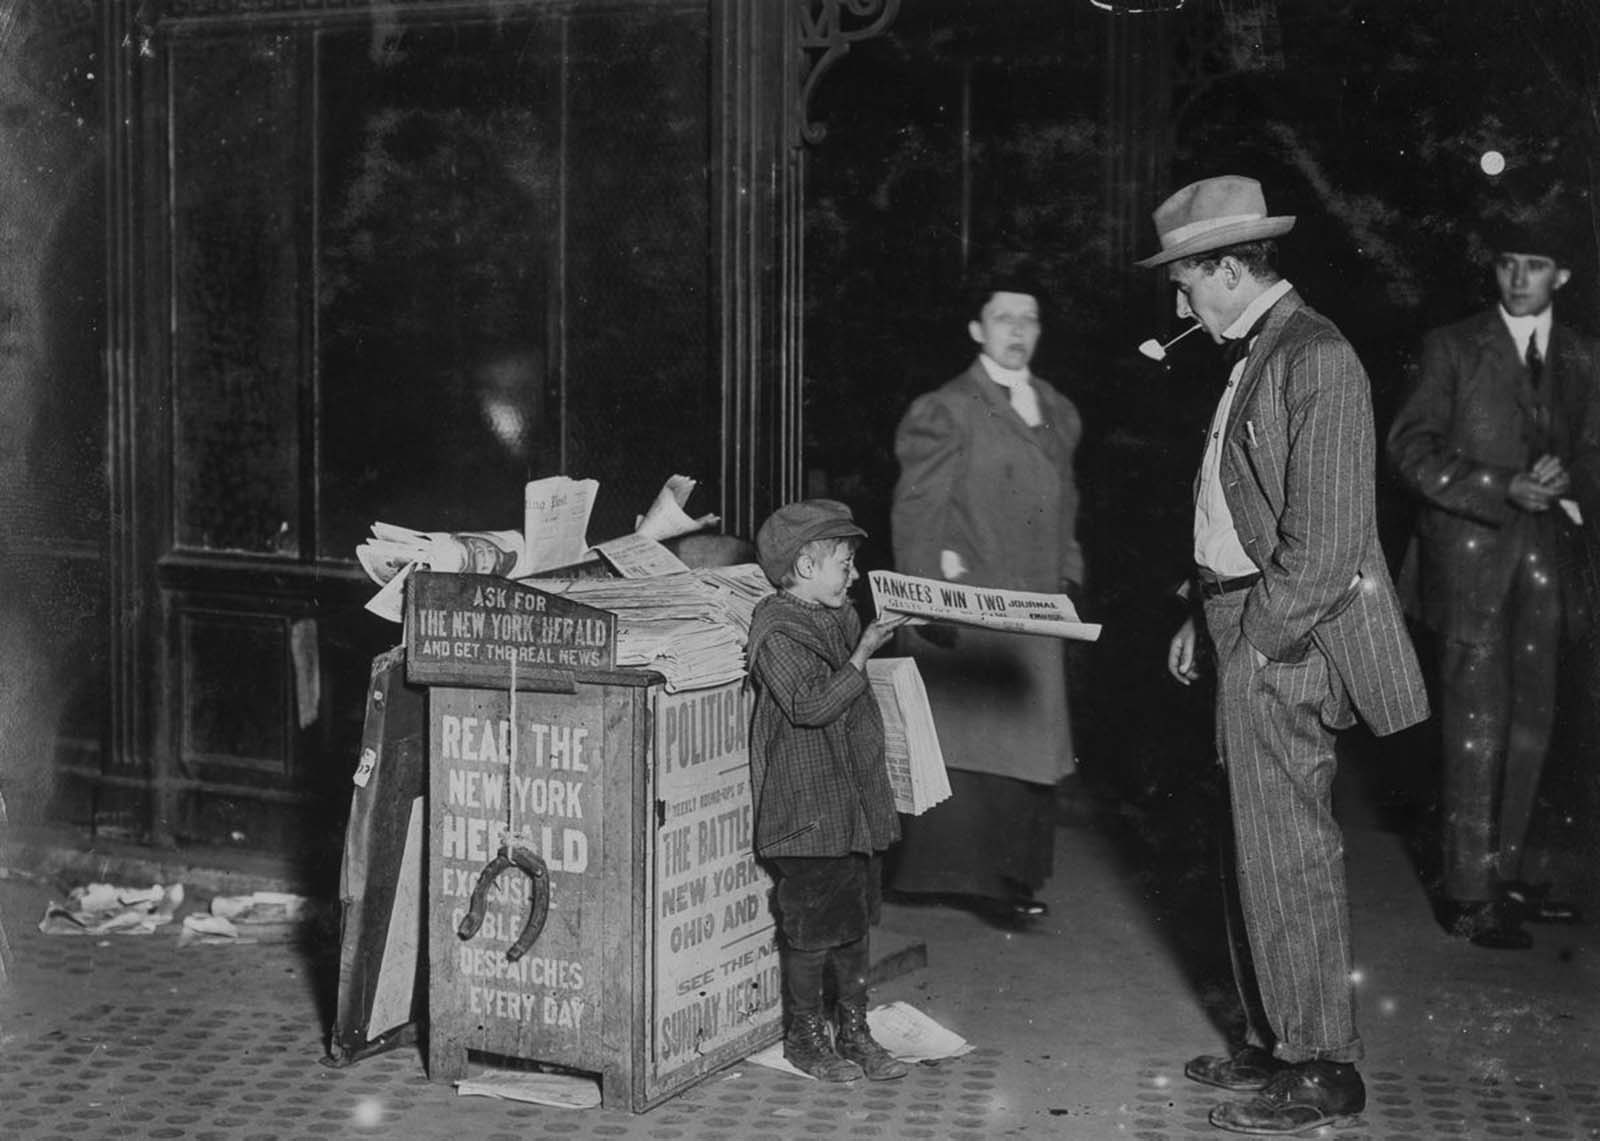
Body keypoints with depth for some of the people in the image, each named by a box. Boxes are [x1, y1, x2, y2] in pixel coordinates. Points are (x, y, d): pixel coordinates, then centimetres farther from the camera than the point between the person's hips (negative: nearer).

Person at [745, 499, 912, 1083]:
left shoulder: (840, 617, 13)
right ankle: (804, 1035, 15)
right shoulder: (778, 632, -16)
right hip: (808, 810, -9)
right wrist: (863, 654, -24)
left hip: (856, 805, 9)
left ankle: (854, 1031, 23)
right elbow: (810, 705, -26)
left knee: (855, 921, 13)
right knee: (814, 925, 0)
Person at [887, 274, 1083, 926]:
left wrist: (1066, 580, 14)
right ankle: (960, 874, -1)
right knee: (967, 741, -7)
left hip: (1038, 612, 6)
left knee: (1030, 744, 7)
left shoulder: (1060, 415, 17)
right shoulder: (944, 412, -3)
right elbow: (915, 514, -7)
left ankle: (1013, 876, 14)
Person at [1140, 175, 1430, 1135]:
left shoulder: (1316, 360, -16)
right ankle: (1278, 1044, 26)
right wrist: (1202, 617, 14)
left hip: (1286, 643, -10)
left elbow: (1327, 542, -20)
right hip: (1247, 633, 10)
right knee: (1262, 851, 15)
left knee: (1289, 856, -3)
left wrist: (1257, 640, -17)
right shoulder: (1255, 356, 14)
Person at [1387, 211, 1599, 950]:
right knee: (1476, 729, -6)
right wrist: (1505, 490, -17)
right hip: (1469, 553, -5)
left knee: (1530, 727, 8)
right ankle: (1466, 895, 0)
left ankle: (1502, 874, 19)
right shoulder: (1453, 348, 1)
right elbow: (1411, 446, -6)